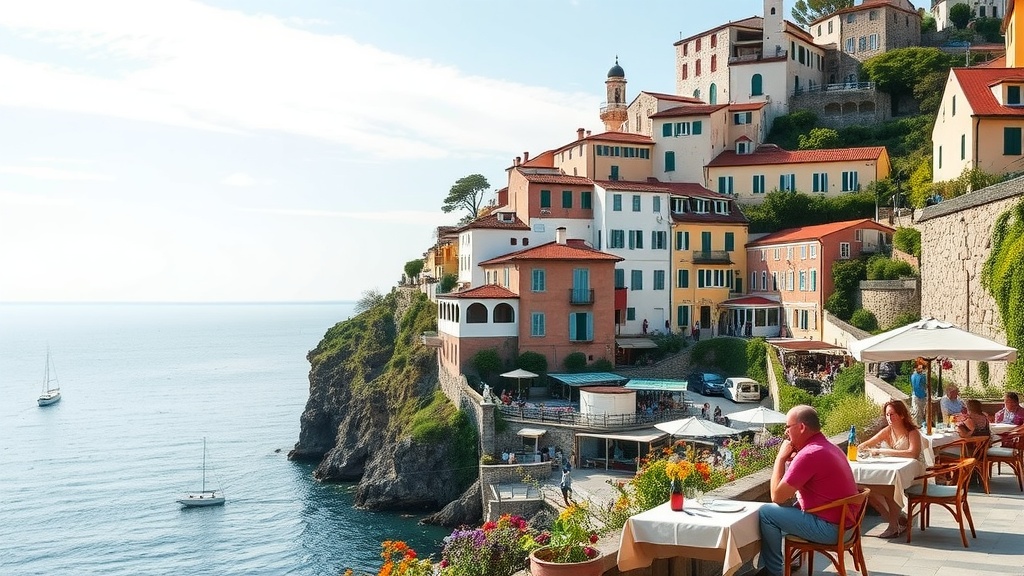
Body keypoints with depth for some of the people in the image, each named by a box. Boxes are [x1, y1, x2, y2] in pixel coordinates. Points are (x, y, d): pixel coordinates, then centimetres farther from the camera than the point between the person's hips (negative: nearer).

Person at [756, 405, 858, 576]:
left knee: (766, 513, -3)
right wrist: (791, 458, 1)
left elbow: (777, 497, -16)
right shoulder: (828, 446, 11)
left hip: (830, 527, -10)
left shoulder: (809, 454, -23)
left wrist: (781, 457, -8)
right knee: (777, 511, 22)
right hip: (843, 521, 10)